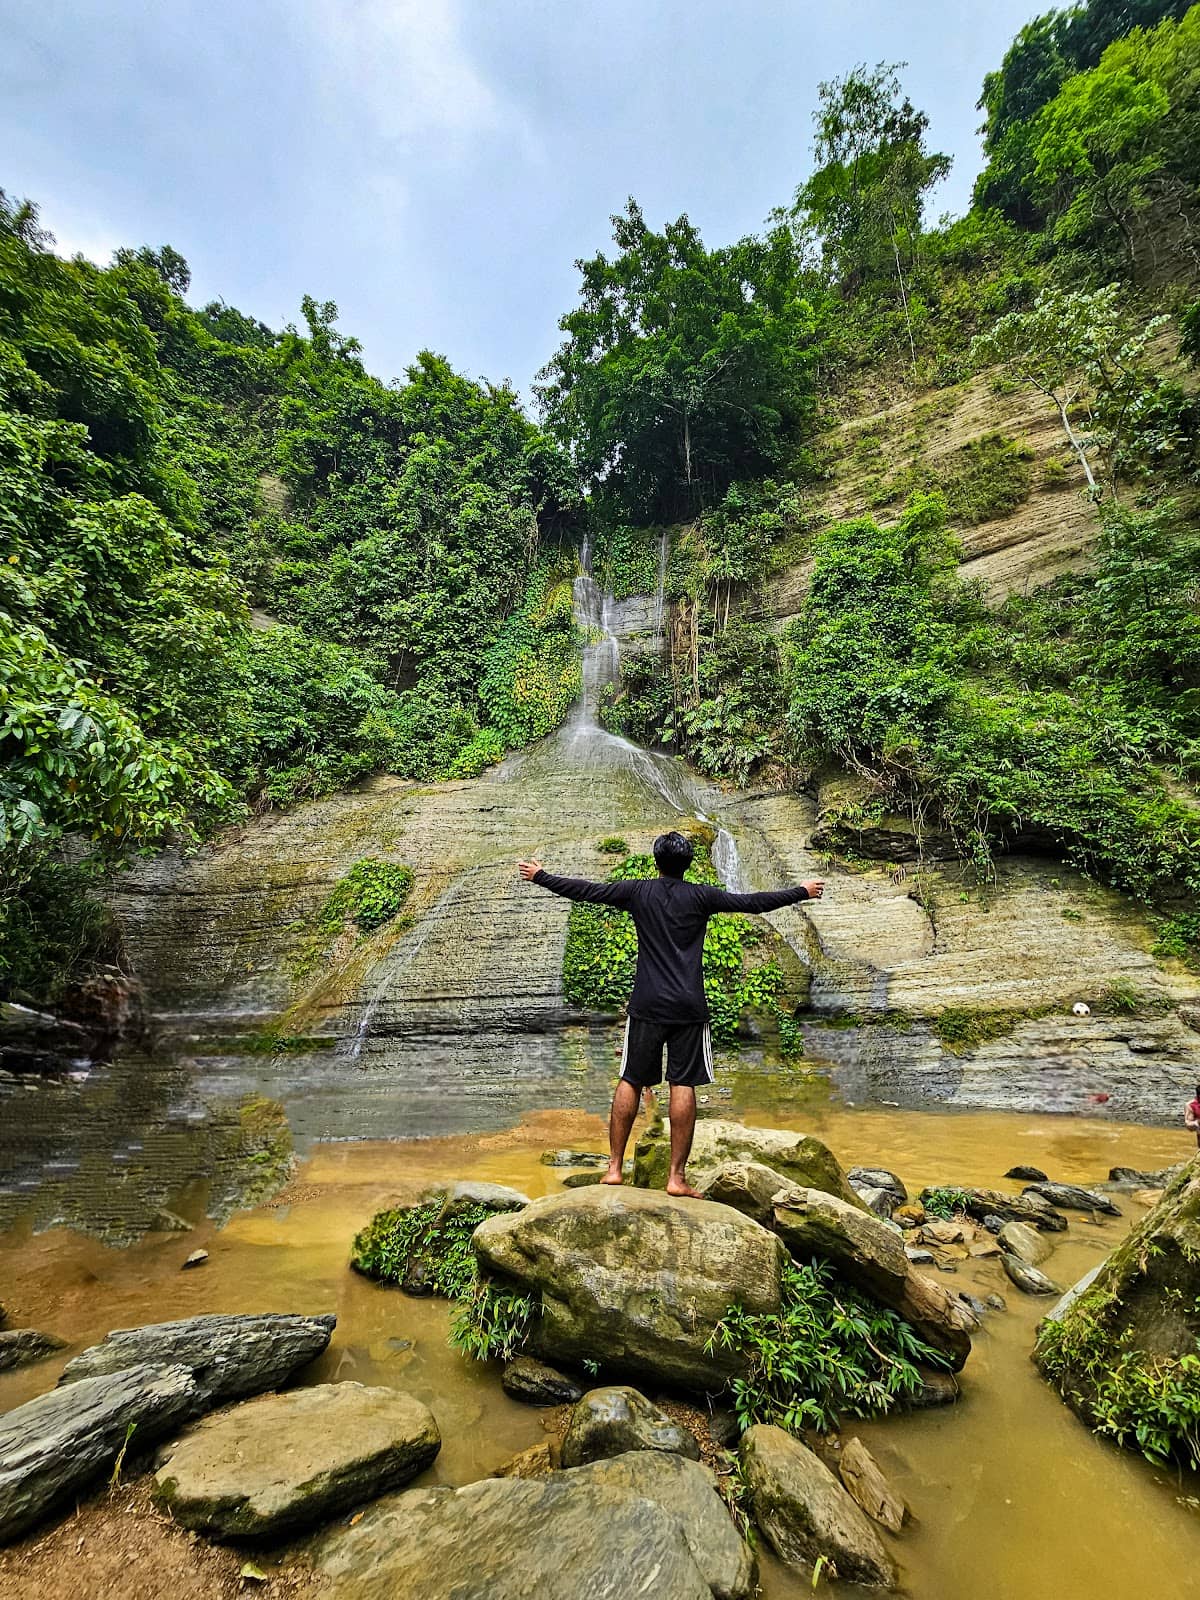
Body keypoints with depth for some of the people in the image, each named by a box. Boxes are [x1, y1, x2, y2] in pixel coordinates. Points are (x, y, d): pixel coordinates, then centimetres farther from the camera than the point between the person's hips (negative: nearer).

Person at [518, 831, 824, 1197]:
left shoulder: (638, 891, 2)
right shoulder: (701, 896, 0)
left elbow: (586, 890, 5)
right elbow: (753, 902, 3)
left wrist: (539, 876, 17)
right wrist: (802, 892, 16)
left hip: (647, 1005, 1)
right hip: (689, 1008, -1)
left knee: (630, 1081, 10)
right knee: (683, 1086, 3)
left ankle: (614, 1168, 15)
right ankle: (677, 1177, 7)